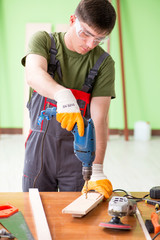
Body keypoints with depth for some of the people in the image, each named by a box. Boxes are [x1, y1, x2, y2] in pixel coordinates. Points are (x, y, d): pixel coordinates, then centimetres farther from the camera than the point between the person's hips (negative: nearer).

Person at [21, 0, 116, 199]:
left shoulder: (104, 63, -6)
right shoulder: (43, 41, -5)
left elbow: (99, 120, -13)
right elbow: (33, 74, -27)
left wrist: (96, 171, -23)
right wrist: (62, 94, -48)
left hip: (77, 151, 0)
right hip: (39, 146, 0)